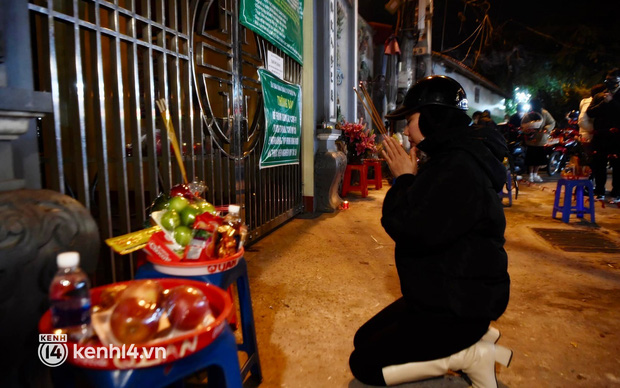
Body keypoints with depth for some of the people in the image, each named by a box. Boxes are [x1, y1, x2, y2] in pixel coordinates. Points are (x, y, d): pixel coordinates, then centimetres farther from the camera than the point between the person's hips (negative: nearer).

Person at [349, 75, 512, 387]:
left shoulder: (460, 169, -26)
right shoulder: (448, 159, 9)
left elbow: (414, 232, -30)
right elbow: (416, 220, 14)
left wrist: (404, 179, -16)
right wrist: (406, 178, 0)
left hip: (457, 308, -10)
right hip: (438, 295, 10)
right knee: (364, 339, 18)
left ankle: (469, 355, 0)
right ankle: (471, 338, 14)